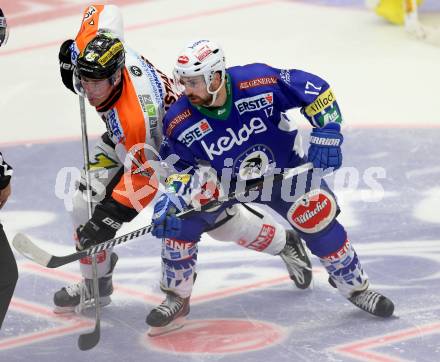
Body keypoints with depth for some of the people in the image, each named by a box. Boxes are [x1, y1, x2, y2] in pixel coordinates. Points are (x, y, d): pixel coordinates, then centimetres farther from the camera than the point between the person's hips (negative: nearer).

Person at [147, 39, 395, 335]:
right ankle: (177, 299, 0)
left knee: (318, 219, -16)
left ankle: (356, 287, 8)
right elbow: (176, 166, -8)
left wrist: (326, 135, -25)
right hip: (221, 181, 1)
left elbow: (317, 91, -21)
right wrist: (173, 195, -26)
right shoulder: (178, 123, -24)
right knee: (177, 216, -20)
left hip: (283, 168, -1)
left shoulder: (259, 83, -32)